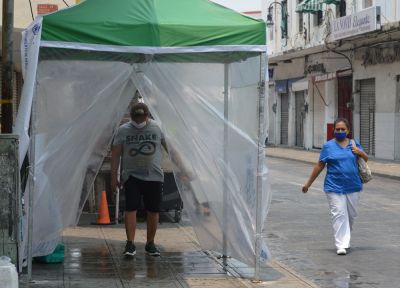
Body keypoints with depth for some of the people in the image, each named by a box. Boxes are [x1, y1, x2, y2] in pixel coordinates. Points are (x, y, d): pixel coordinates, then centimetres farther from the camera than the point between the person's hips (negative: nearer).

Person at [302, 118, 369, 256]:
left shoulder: (354, 144, 7)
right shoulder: (328, 146, 0)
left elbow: (366, 159, 18)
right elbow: (319, 165, 4)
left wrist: (360, 153, -6)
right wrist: (308, 183, 4)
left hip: (353, 187, 3)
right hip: (335, 187, -3)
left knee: (351, 214, 13)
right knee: (339, 215, -10)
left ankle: (345, 239, 33)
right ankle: (341, 245, -10)